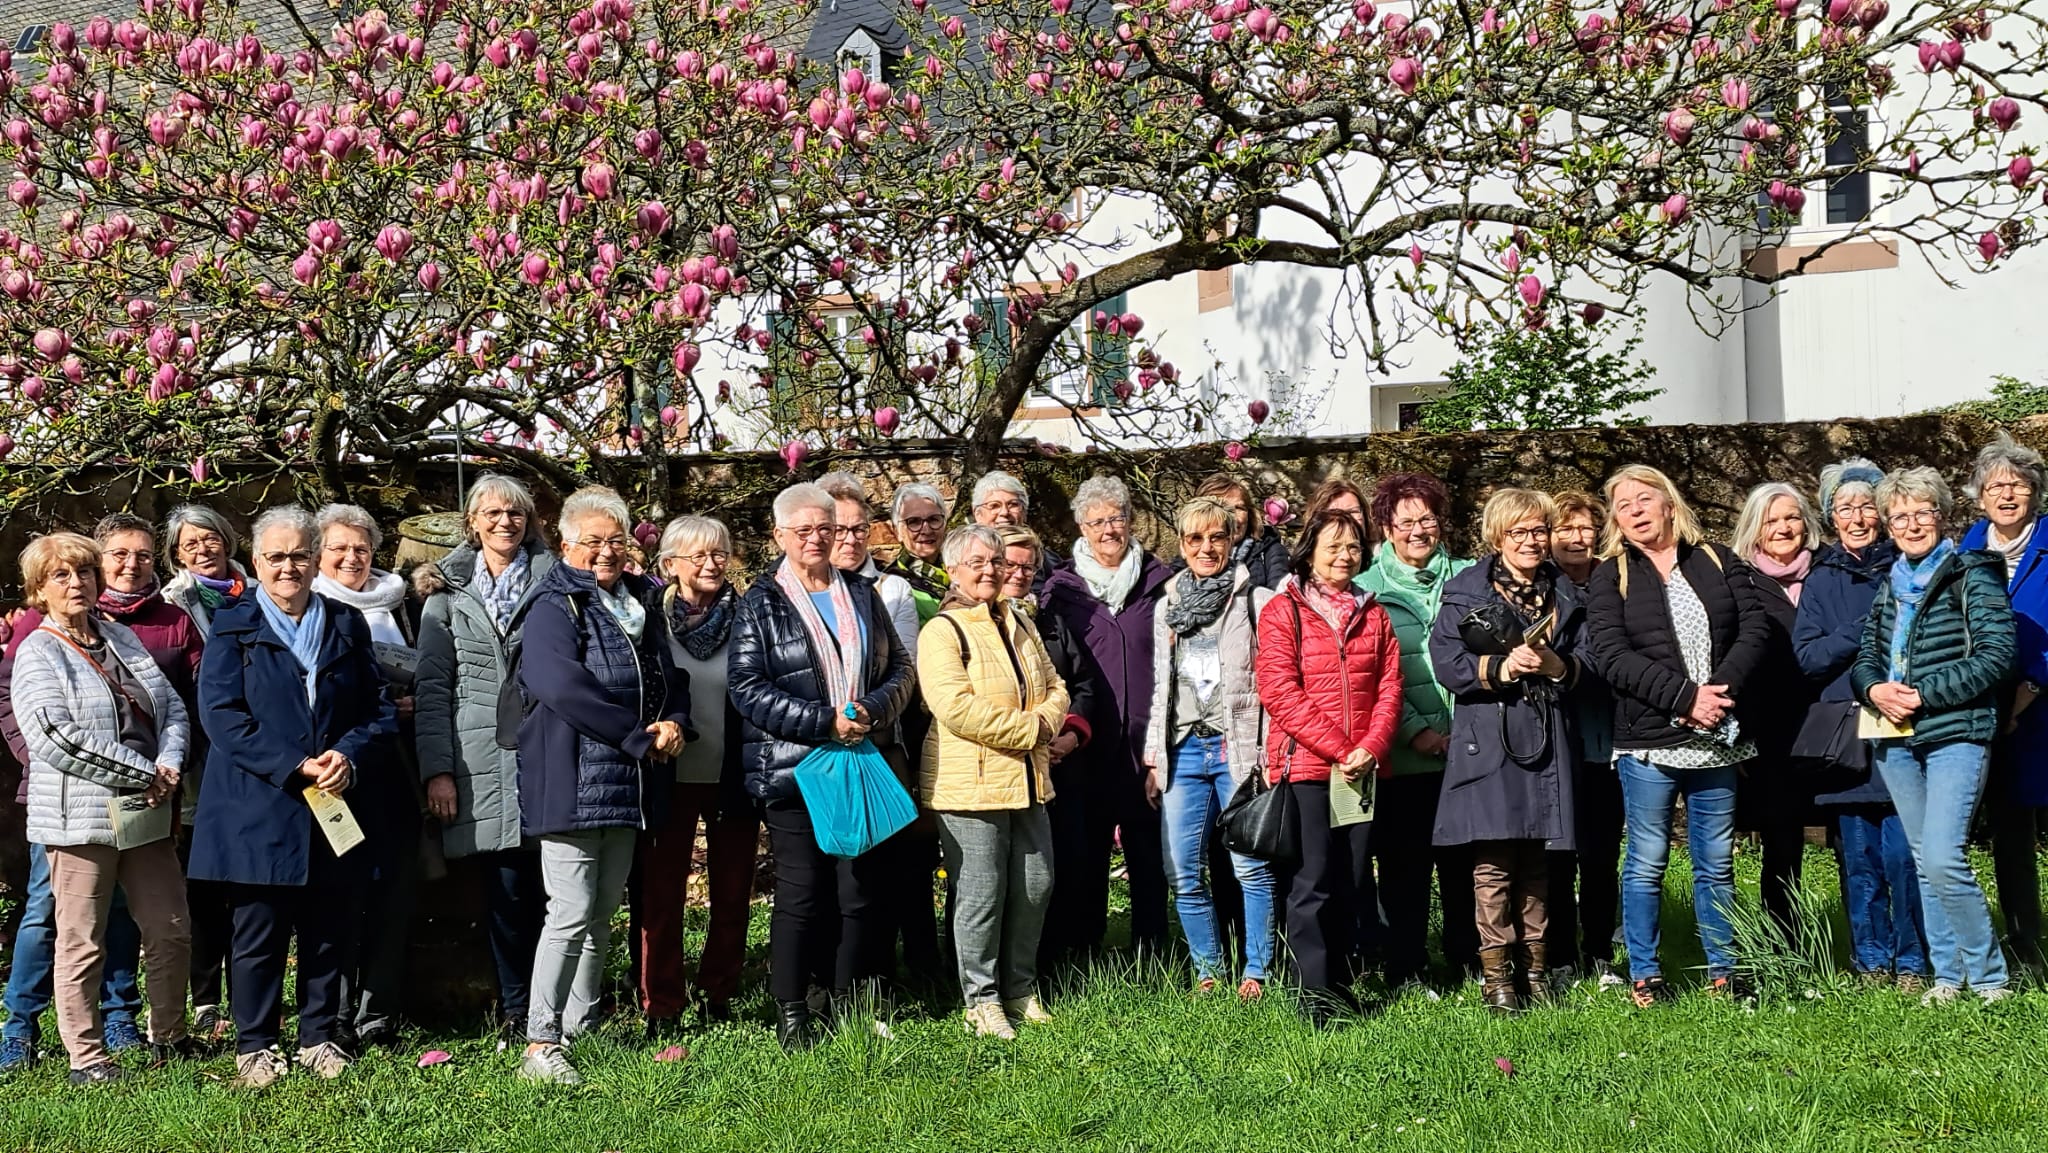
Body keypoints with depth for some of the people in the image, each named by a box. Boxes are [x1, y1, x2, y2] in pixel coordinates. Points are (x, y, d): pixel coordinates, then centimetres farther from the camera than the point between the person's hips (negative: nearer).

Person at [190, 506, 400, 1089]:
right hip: (258, 812, -3)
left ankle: (320, 1036, 20)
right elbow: (221, 715, -8)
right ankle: (254, 1046, 13)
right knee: (258, 934, 2)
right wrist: (295, 768, -16)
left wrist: (350, 756, -11)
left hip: (337, 809, 3)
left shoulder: (348, 626, 12)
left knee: (330, 932, 8)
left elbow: (382, 711, 10)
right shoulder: (232, 625, 2)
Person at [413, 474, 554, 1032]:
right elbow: (433, 686, 6)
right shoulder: (448, 592, 10)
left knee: (549, 886, -3)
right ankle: (514, 1011, 10)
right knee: (506, 890, 0)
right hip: (481, 761, 0)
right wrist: (437, 769, -4)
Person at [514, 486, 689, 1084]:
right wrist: (639, 739, -17)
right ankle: (539, 1044, -8)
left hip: (629, 785, 8)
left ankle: (580, 1029, 21)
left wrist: (675, 722, -2)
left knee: (603, 912, 12)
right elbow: (560, 686, -21)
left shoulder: (643, 604, 16)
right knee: (571, 913, -11)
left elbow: (671, 679, 22)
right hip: (572, 782, -8)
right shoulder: (554, 608, -7)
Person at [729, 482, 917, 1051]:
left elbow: (901, 668, 13)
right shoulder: (761, 604, 2)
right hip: (792, 769, -4)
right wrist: (824, 722, -15)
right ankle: (791, 1015, 6)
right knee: (800, 893, -3)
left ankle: (850, 1007, 14)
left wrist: (872, 709, -9)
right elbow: (746, 686, -8)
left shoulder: (863, 594, 14)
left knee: (861, 891, 4)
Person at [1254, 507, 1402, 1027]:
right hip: (1305, 765, -5)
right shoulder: (1283, 610, 0)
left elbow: (1389, 688, 9)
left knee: (1347, 884, 9)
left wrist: (1371, 748, -8)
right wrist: (1339, 750, -14)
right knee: (1312, 883, -5)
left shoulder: (1373, 615, 15)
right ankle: (1315, 995, -1)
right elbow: (1280, 692, -9)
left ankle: (1340, 982, 17)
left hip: (1363, 768, 5)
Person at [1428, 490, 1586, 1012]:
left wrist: (1555, 666, -9)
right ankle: (1495, 972, 0)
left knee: (1537, 862, 7)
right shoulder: (1466, 592, 3)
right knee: (1494, 861, -7)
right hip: (1488, 742, -4)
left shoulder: (1564, 596, 16)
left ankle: (1534, 966, 14)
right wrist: (1502, 668, -18)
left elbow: (1588, 665, 11)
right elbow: (1446, 662, -6)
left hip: (1547, 743, 4)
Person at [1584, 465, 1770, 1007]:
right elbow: (1613, 657, -9)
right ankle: (1644, 975, 9)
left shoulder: (1718, 563, 11)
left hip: (1717, 738, 2)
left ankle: (1723, 971, 16)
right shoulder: (1610, 578, 3)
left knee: (1717, 861, 8)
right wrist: (1685, 697, -18)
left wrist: (1721, 689, -14)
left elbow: (1755, 628, 1)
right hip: (1648, 739, -2)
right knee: (1647, 862, 2)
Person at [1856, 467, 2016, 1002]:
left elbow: (1996, 654, -12)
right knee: (1923, 862, 10)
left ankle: (1989, 976, -4)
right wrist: (1874, 689, -5)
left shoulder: (1973, 576, -4)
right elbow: (1866, 656, 18)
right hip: (1897, 739, 7)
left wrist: (1923, 694, -16)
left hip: (1957, 734, -7)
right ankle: (1948, 974, 18)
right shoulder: (1890, 586, 15)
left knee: (1942, 859, -17)